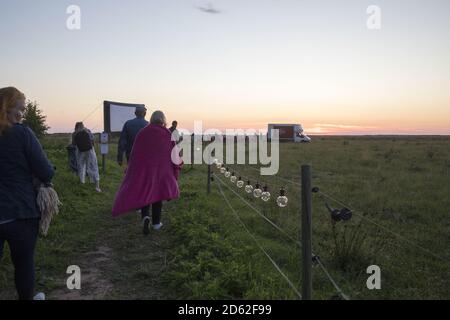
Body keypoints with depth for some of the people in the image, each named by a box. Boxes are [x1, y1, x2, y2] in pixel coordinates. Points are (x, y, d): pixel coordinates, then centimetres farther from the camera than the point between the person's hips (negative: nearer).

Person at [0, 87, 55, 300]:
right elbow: (46, 173, -15)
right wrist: (48, 173, 6)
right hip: (20, 213, -4)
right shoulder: (22, 133, -13)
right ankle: (26, 297, 34)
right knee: (24, 262, 15)